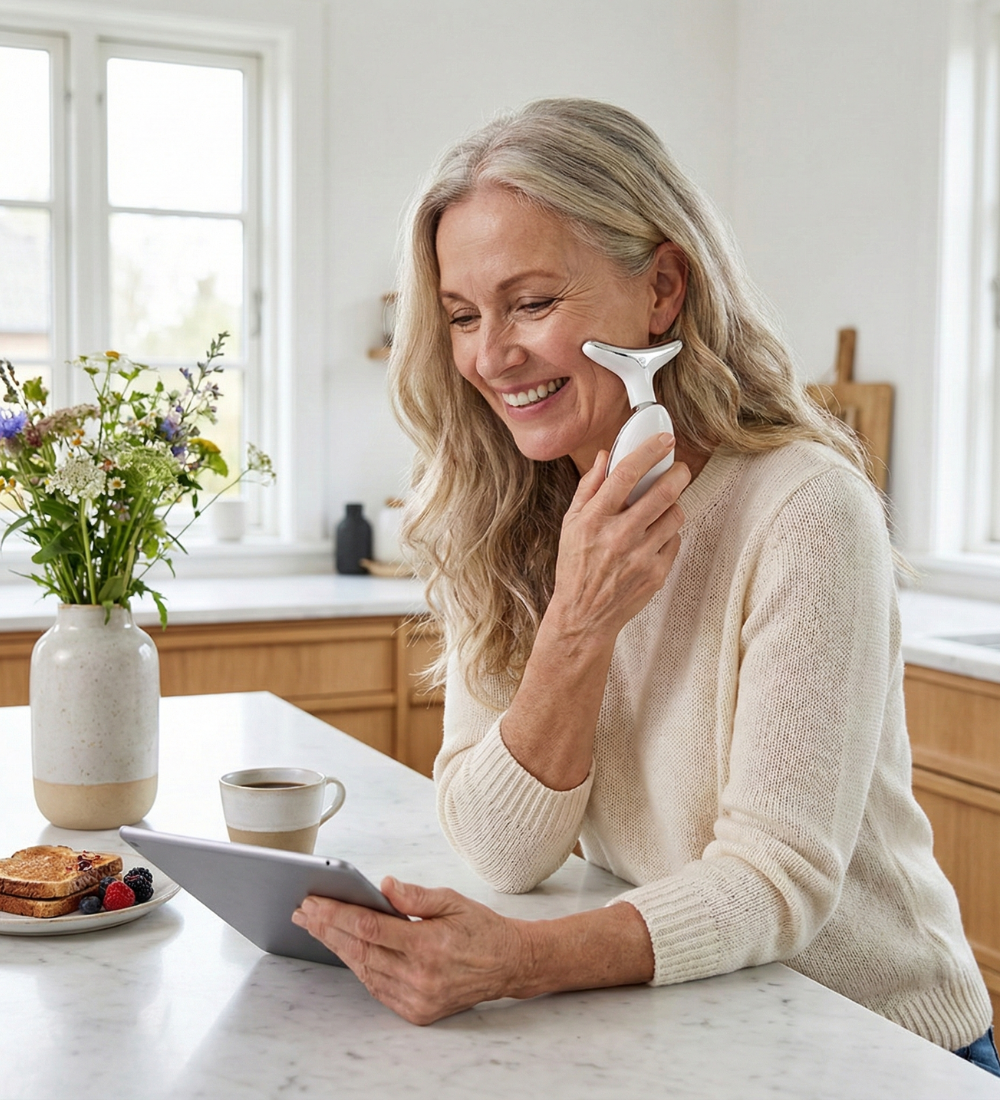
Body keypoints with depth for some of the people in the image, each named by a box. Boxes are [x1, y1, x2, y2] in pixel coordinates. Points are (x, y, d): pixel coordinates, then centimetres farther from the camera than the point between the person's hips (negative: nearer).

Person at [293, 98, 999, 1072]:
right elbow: (504, 852, -9)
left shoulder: (803, 511, -19)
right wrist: (577, 624, -23)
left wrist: (515, 960, -36)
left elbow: (777, 880, -21)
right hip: (660, 1027, 4)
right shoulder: (499, 523, -3)